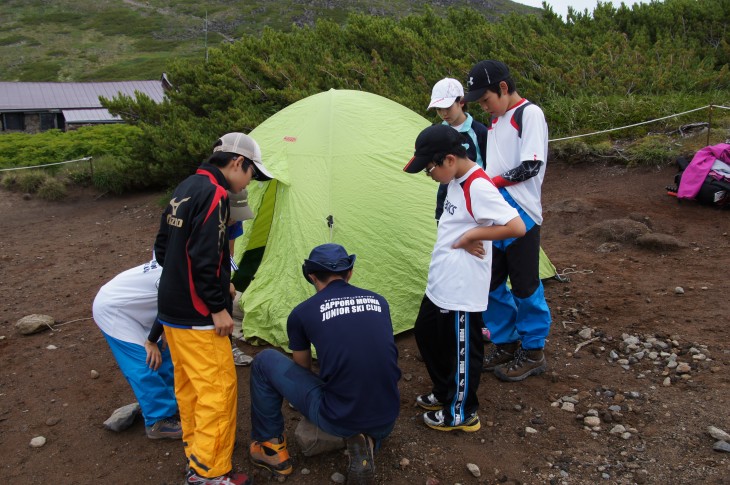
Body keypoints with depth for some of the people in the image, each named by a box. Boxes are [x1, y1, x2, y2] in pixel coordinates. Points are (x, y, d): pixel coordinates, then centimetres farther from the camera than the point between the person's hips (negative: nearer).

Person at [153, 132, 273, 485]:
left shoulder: (185, 188, 11)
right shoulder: (213, 194, -19)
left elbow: (163, 247, 16)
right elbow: (204, 258, -25)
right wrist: (218, 307, -17)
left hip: (171, 309, 10)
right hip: (196, 317, -10)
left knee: (188, 381, 21)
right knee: (218, 387, -1)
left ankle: (194, 447, 38)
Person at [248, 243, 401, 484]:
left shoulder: (303, 312, -1)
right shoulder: (378, 301, 9)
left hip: (336, 419, -3)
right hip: (387, 421, 4)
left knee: (265, 361, 12)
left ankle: (272, 448, 22)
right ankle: (367, 442, 10)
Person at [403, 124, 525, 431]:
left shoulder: (478, 187, -22)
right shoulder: (457, 182, 7)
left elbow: (516, 227, -28)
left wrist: (471, 235, -20)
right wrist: (465, 239, -7)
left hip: (461, 290, -10)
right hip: (439, 284, 10)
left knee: (461, 350, 7)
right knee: (426, 335, 22)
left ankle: (461, 413, 28)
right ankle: (443, 392, 42)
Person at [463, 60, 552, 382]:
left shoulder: (530, 114, -10)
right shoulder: (496, 119, 13)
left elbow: (531, 166, -17)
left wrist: (493, 182, -14)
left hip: (520, 216, -7)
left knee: (525, 286, 4)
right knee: (492, 283, 12)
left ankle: (532, 353, 21)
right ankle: (505, 343, 30)